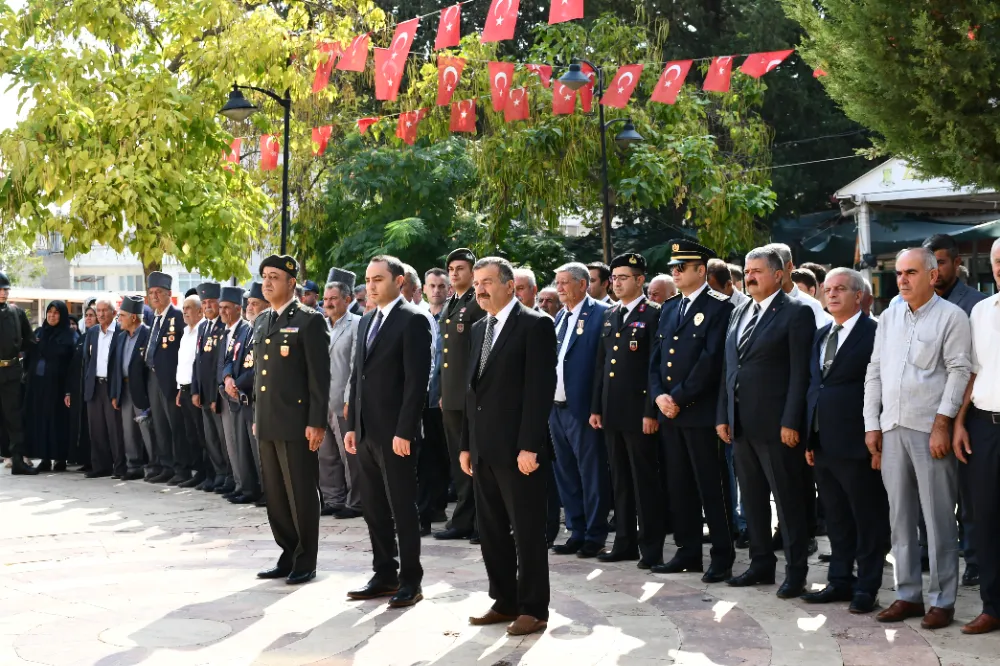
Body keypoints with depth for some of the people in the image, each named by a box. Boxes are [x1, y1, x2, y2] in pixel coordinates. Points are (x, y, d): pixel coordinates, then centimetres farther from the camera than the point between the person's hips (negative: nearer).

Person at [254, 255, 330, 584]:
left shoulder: (309, 320, -8)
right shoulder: (261, 321, 15)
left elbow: (320, 376, -12)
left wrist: (316, 422, -16)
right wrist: (257, 417, 18)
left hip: (296, 422, -7)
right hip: (268, 423, 7)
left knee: (302, 494, 0)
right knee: (275, 494, 11)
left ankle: (305, 562, 9)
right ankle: (288, 555, 22)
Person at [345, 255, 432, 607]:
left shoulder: (412, 320, -10)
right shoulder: (366, 321, 16)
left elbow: (417, 379, -15)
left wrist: (404, 432, -19)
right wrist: (352, 425, 12)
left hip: (394, 433, -8)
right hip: (366, 432, 8)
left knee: (403, 509, -1)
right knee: (374, 509, 12)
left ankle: (410, 581, 8)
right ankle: (384, 575, 21)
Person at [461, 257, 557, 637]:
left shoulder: (535, 325, -9)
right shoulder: (479, 329, 16)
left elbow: (540, 388, -15)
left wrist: (529, 447, -20)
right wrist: (467, 444, 14)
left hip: (517, 448, -8)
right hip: (484, 448, 8)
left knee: (527, 530, 0)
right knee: (491, 531, 12)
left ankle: (533, 609, 8)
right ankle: (504, 602, 22)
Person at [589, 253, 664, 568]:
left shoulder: (653, 315, -7)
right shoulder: (609, 315, 15)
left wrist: (651, 412, -17)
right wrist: (596, 407, 13)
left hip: (639, 411, -7)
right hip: (612, 411, 7)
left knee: (645, 480, -1)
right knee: (620, 480, 12)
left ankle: (651, 547, 4)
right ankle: (625, 542, 19)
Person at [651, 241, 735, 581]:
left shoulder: (720, 307, -7)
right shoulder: (669, 308, 17)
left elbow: (711, 360, -14)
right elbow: (656, 357, 15)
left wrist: (679, 398, -14)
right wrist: (659, 395, -1)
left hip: (702, 412, -7)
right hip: (669, 413, 7)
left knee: (711, 487, -3)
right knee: (678, 486, 10)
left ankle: (722, 556, 4)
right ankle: (688, 552, 19)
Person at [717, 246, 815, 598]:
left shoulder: (796, 313, -6)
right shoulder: (739, 314, 16)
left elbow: (800, 371, -11)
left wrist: (791, 422, -16)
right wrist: (723, 416, 11)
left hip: (775, 423, -7)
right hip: (741, 423, 7)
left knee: (787, 498, -1)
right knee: (752, 498, 13)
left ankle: (796, 570, 7)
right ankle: (761, 562, 23)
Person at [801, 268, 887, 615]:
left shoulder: (874, 334, -8)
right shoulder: (820, 335, 15)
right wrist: (809, 438, 12)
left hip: (857, 444, -7)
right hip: (823, 443, 8)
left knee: (868, 518, 1)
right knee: (836, 518, 14)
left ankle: (867, 586, 8)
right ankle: (839, 581, 22)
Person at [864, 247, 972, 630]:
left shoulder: (951, 317, -3)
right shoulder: (889, 318, 14)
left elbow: (959, 372, -8)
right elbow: (874, 372, 15)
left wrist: (942, 424, -15)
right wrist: (871, 425, 9)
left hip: (931, 430, -6)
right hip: (891, 429, 6)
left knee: (938, 518, -1)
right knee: (900, 516, 10)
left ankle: (942, 601, 6)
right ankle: (907, 595, 18)